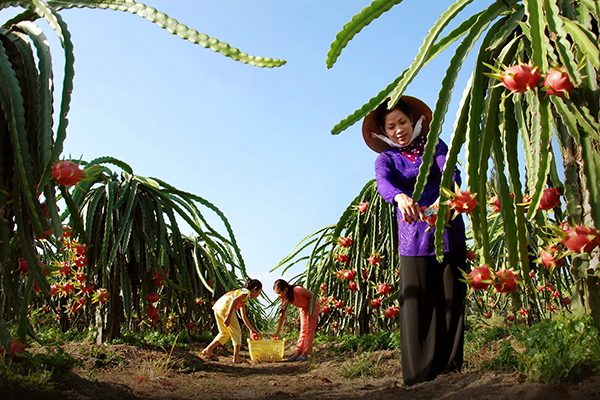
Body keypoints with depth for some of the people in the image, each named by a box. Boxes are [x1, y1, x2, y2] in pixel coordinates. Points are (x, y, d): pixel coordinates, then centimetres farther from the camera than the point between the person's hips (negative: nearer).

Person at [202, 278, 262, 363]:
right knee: (236, 332, 2)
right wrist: (228, 317, -23)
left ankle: (208, 350, 21)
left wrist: (251, 329, 36)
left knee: (225, 333, 22)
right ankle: (236, 357, 3)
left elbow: (244, 317, 34)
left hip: (217, 308, 9)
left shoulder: (241, 291, 30)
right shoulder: (247, 292, 2)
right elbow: (234, 300, -17)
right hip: (225, 308, -9)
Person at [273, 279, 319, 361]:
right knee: (303, 329, 5)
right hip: (303, 308, 6)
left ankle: (305, 353, -9)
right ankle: (298, 352, 4)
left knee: (310, 329, -8)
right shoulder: (285, 298, -19)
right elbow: (282, 315, -14)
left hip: (312, 306, -6)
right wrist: (277, 332, -15)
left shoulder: (298, 290, -39)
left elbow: (311, 296, -23)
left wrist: (309, 311, -17)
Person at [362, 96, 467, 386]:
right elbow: (383, 183, -16)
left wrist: (444, 199, -33)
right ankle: (420, 376, -3)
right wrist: (400, 197, -41)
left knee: (451, 300, 0)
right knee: (417, 304, -6)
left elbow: (451, 172, -9)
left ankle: (449, 367, 7)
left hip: (448, 232, 1)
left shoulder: (433, 144, 9)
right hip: (413, 238, -1)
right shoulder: (386, 159, 7)